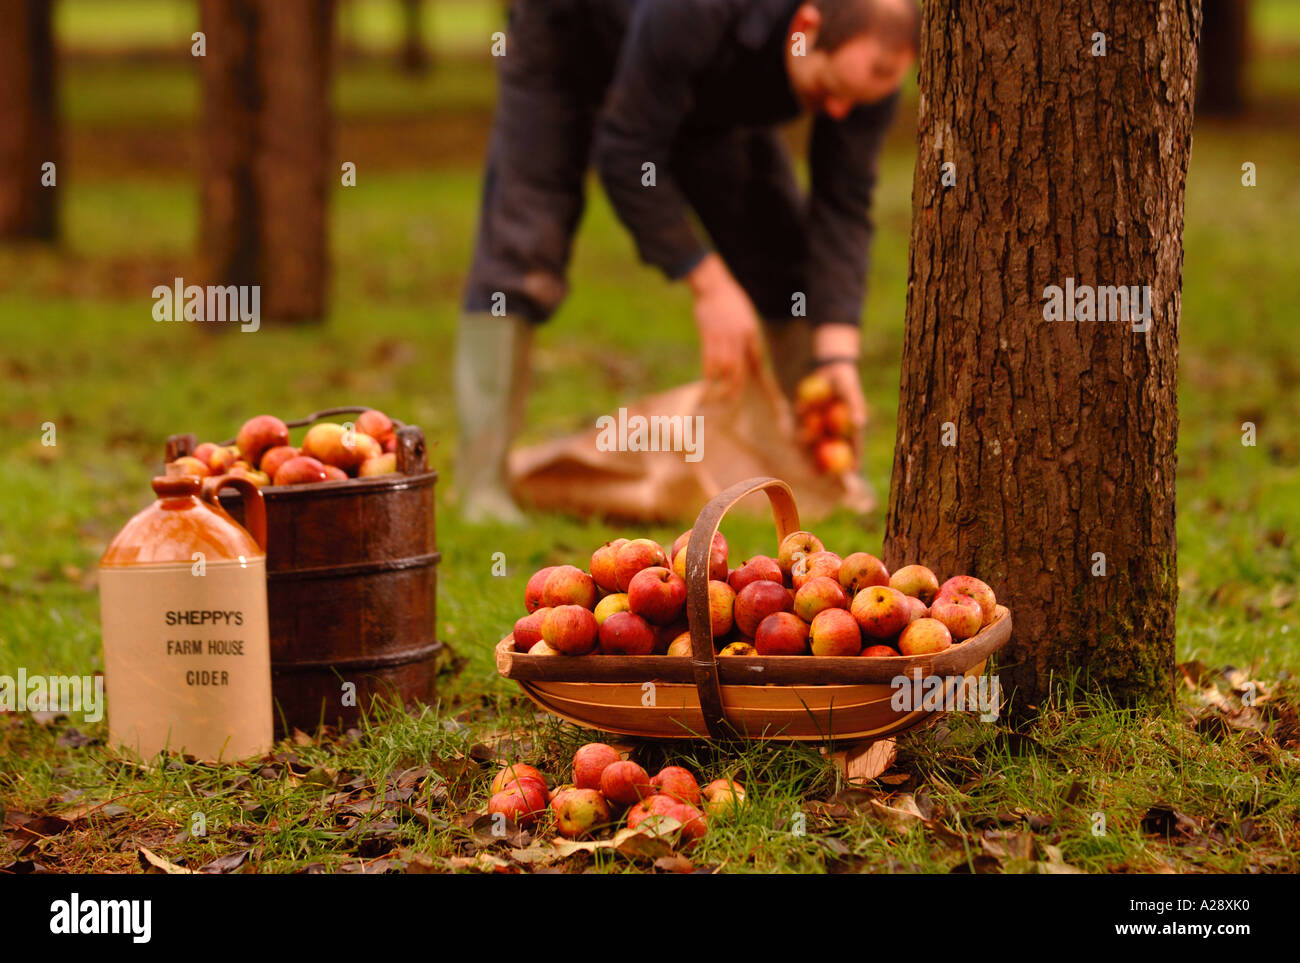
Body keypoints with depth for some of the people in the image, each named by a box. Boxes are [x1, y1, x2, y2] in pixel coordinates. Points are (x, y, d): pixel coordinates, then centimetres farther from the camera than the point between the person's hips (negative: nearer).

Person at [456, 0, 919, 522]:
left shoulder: (868, 60, -30)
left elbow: (843, 206, -24)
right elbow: (626, 153, -34)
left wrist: (838, 355, -33)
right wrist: (708, 284, -34)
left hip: (705, 94, 5)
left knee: (778, 249, -6)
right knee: (520, 250, -16)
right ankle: (484, 486, -17)